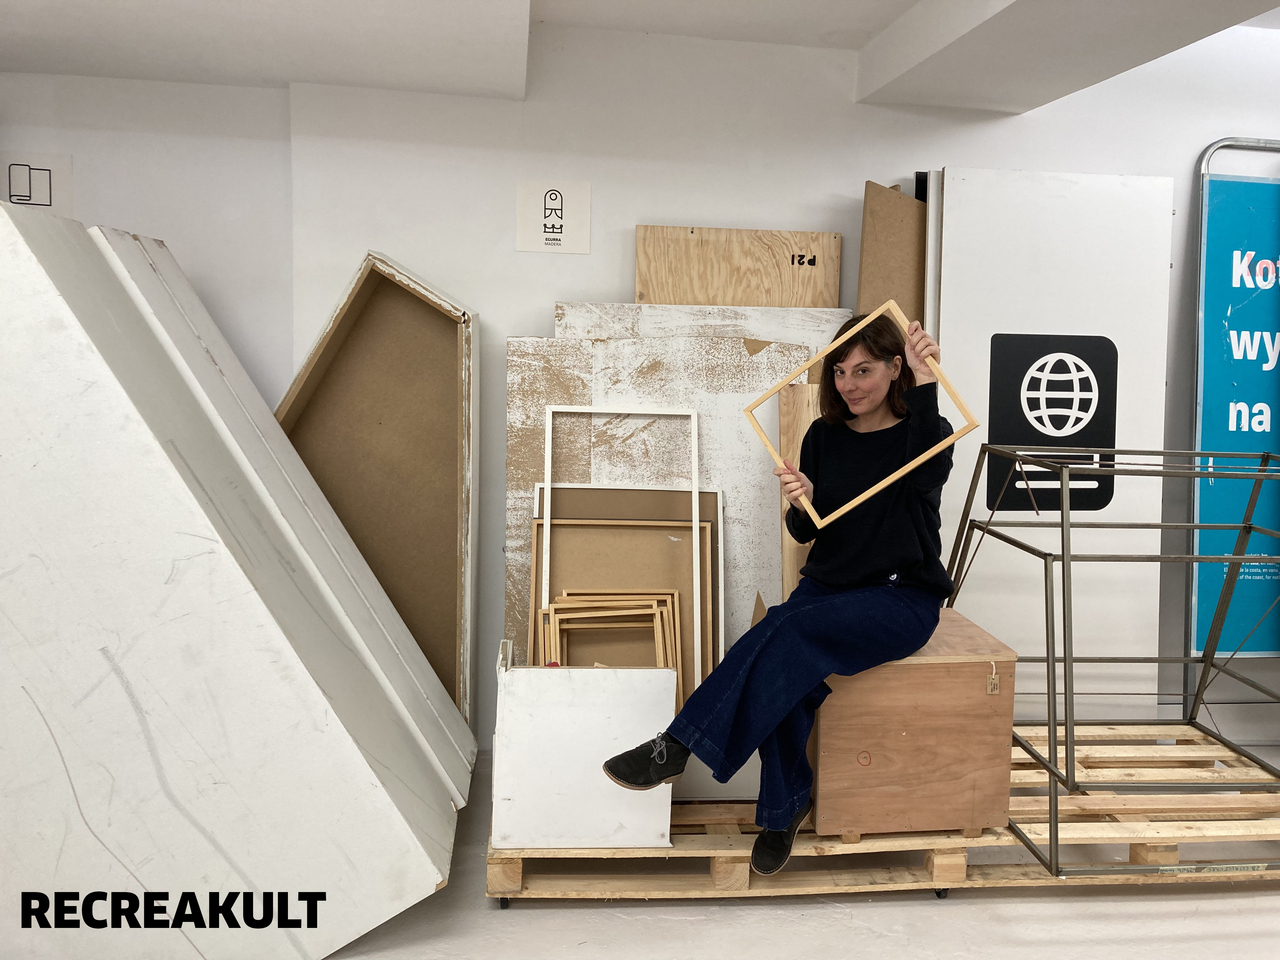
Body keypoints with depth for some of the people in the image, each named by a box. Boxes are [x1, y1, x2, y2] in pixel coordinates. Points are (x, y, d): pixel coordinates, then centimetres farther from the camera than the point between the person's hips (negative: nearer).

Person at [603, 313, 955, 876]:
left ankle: (677, 747, -29)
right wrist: (802, 502, -18)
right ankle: (783, 808, -11)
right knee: (788, 669, -29)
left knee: (789, 630, -31)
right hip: (829, 584, 4)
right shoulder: (824, 436, 8)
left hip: (902, 597, -4)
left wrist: (926, 382, -32)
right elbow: (806, 533, 6)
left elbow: (927, 474, -29)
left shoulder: (926, 431, -3)